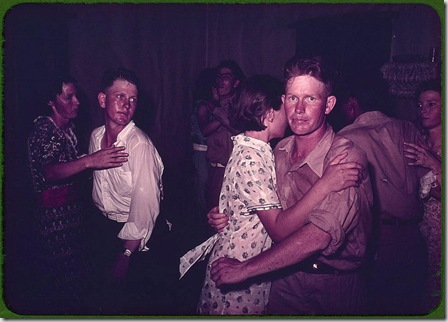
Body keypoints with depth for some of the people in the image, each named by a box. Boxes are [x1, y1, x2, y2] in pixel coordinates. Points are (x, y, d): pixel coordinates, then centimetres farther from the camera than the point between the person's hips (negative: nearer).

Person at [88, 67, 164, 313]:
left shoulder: (140, 145, -27)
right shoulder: (96, 136, -3)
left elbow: (146, 207, -28)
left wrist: (126, 254, -25)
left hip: (132, 233, -7)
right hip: (104, 225, 7)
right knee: (107, 286, 25)